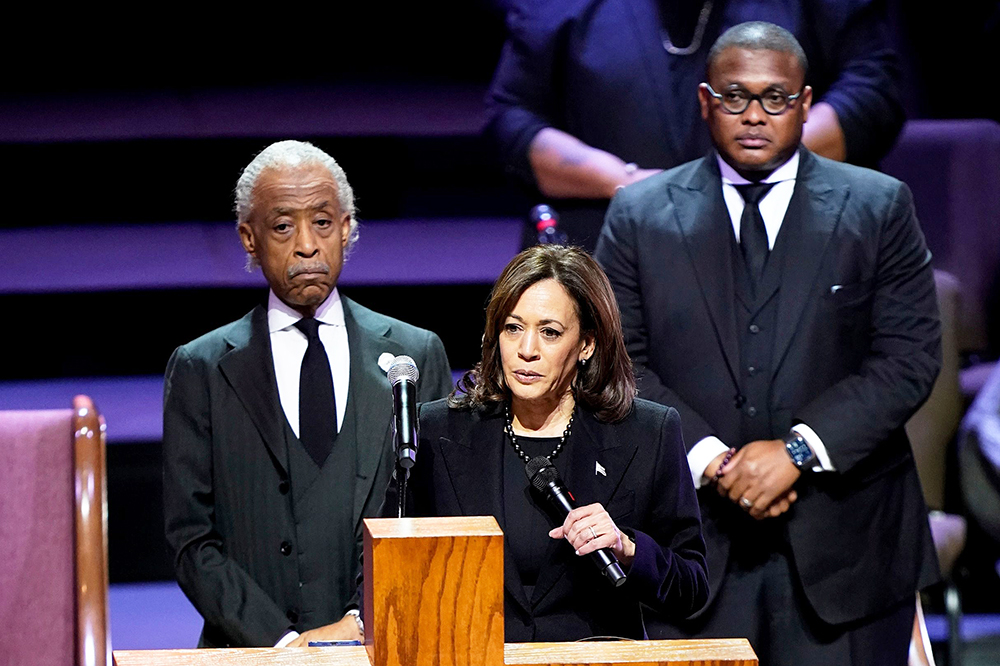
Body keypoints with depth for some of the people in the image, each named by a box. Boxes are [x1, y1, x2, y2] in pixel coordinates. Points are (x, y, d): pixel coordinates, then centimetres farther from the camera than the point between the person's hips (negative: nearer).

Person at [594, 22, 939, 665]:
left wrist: (798, 449, -12)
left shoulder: (879, 208, 5)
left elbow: (911, 356, -1)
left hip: (842, 541, 0)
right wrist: (709, 459, -11)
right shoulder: (641, 214, 8)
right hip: (695, 538, 1)